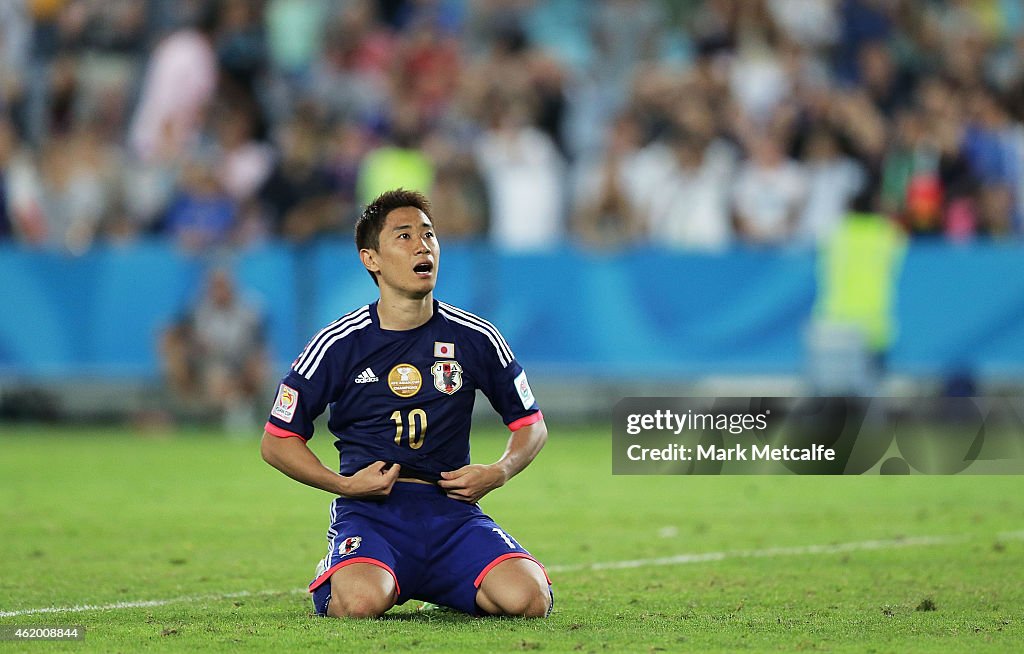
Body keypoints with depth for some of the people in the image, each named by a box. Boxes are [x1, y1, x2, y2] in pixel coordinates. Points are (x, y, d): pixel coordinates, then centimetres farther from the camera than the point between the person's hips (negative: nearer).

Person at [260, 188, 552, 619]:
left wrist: (499, 473, -2)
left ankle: (437, 586, 11)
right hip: (369, 511, -2)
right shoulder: (338, 344, -1)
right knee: (362, 602, -35)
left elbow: (530, 424, 18)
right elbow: (277, 440, 5)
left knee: (527, 598, -26)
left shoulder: (476, 338, 5)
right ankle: (331, 581, 7)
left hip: (451, 508, 2)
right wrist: (345, 485, -10)